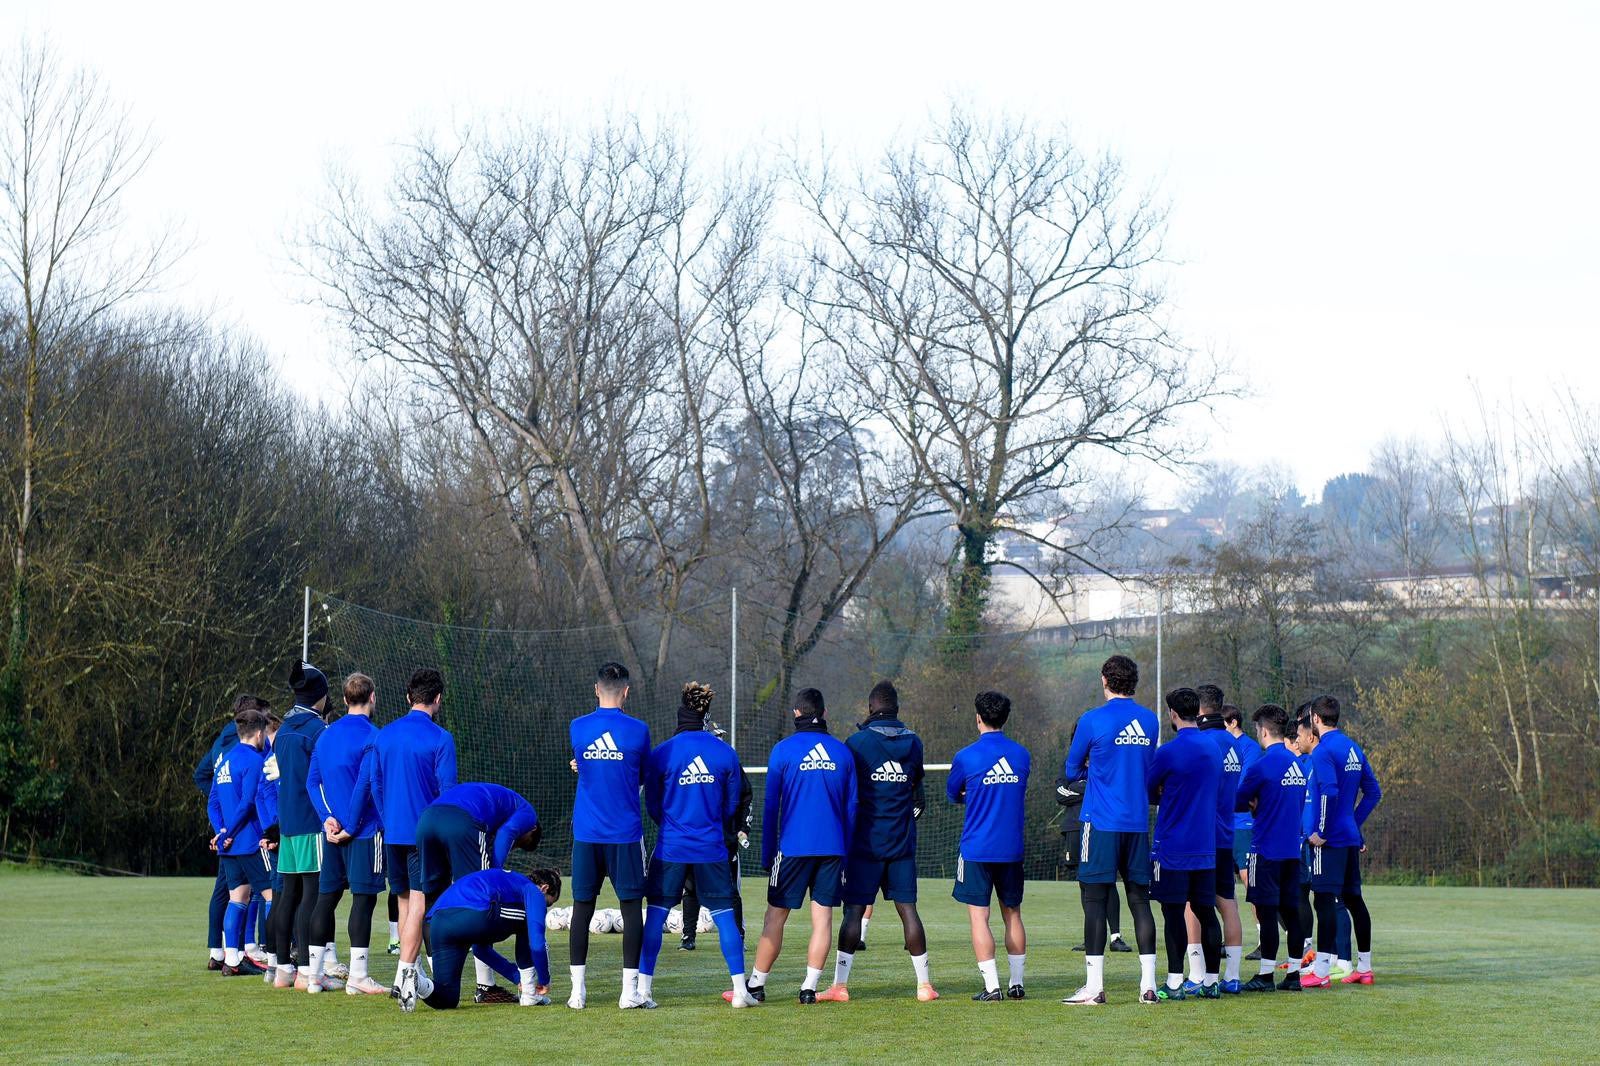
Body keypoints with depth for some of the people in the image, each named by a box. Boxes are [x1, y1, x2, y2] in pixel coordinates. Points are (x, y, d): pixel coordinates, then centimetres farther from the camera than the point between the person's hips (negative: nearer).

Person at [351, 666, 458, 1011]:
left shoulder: (383, 735, 7)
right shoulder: (440, 739, -8)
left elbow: (366, 783, 8)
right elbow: (448, 791, -10)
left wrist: (350, 824, 12)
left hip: (391, 832, 5)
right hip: (425, 832, -5)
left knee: (405, 901, 16)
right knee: (419, 903, -8)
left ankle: (410, 975, 23)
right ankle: (405, 976, -19)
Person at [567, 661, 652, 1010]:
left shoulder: (577, 728, 1)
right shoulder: (637, 730, -4)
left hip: (586, 833, 2)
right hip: (625, 833, -2)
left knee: (582, 908, 7)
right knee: (630, 906, 3)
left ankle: (578, 990, 5)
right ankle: (630, 990, 0)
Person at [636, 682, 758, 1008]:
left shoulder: (661, 753, -6)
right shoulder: (725, 753, 0)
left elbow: (652, 804, 3)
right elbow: (732, 805, 8)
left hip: (671, 847, -1)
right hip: (711, 847, 1)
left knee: (656, 914, 6)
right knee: (724, 914, 6)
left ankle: (644, 988, 3)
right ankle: (740, 990, 5)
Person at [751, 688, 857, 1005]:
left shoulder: (784, 750, -2)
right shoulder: (842, 751, 7)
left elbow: (771, 806, -1)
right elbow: (852, 806, 10)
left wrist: (767, 854, 5)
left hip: (793, 845, -2)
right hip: (832, 847, 2)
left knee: (776, 916, 4)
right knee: (822, 916, 4)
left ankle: (756, 984, 8)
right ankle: (810, 987, 1)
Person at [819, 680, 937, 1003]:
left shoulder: (858, 742, -7)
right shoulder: (913, 742, 6)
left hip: (866, 841, -4)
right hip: (902, 841, 4)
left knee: (854, 909, -3)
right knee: (907, 908, 6)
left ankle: (840, 985, -6)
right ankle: (924, 984, 7)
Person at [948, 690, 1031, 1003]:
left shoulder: (966, 757, -8)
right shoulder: (1021, 755, 4)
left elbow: (952, 795, 8)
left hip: (977, 848, -4)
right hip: (1012, 848, 4)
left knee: (978, 917, -1)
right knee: (1012, 915, 13)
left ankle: (992, 986, -7)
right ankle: (1016, 983, 14)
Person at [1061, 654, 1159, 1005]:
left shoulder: (1093, 720, -6)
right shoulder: (1149, 720, 7)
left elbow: (1071, 772, 4)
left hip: (1101, 822, -4)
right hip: (1138, 822, 4)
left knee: (1095, 900, -2)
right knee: (1139, 900, 8)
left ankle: (1094, 986, -5)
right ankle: (1148, 984, 6)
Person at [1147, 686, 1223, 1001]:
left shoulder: (1169, 751, -12)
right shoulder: (1213, 749, 9)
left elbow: (1147, 790, -3)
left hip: (1173, 846, -6)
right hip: (1206, 845, 6)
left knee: (1173, 912, -3)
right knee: (1206, 911, 9)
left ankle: (1174, 983, -5)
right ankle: (1211, 981, 11)